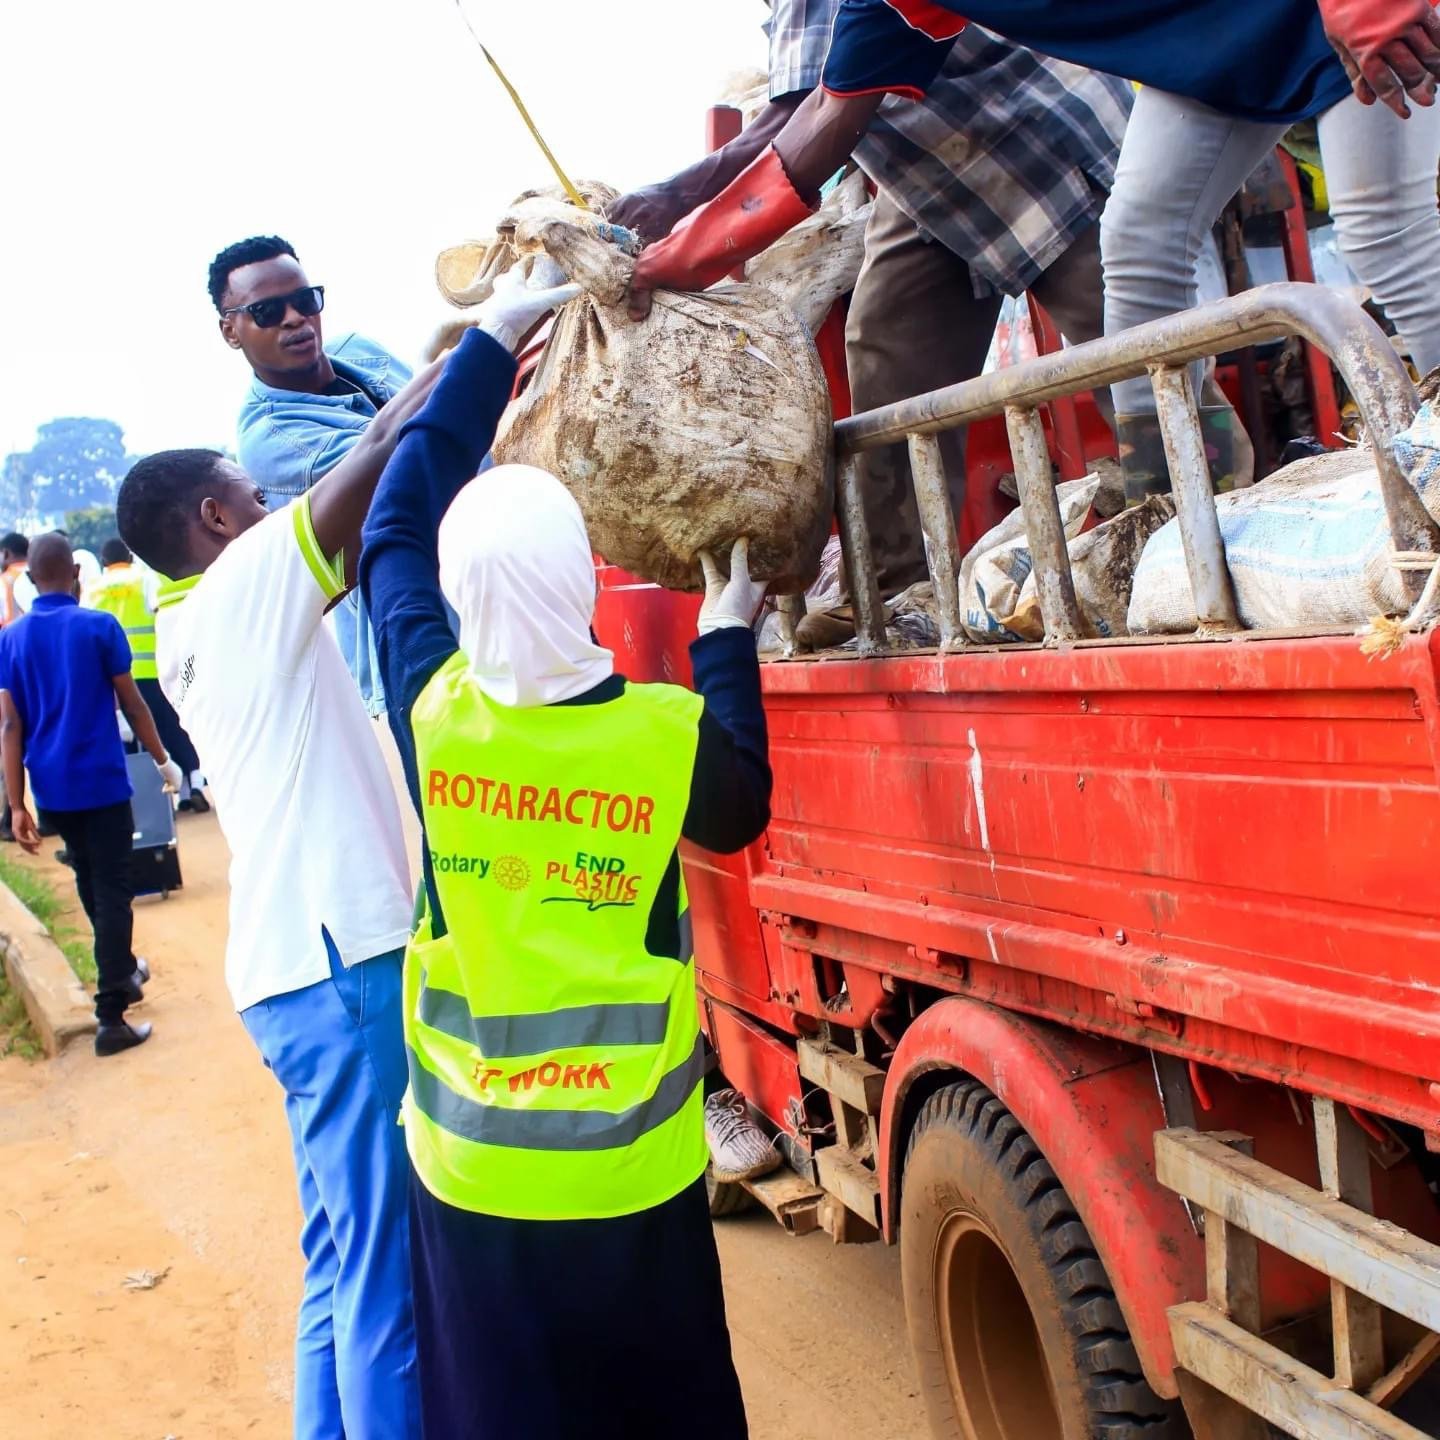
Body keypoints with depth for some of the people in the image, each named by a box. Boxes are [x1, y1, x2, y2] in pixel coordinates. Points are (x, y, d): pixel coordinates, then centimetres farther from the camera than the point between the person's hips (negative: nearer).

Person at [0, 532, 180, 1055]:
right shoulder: (100, 626, -8)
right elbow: (132, 704, -4)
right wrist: (163, 760, 10)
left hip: (51, 789, 4)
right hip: (102, 782, -4)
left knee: (91, 885, 22)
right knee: (111, 890, -1)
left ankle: (123, 971, 39)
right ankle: (110, 1018, -6)